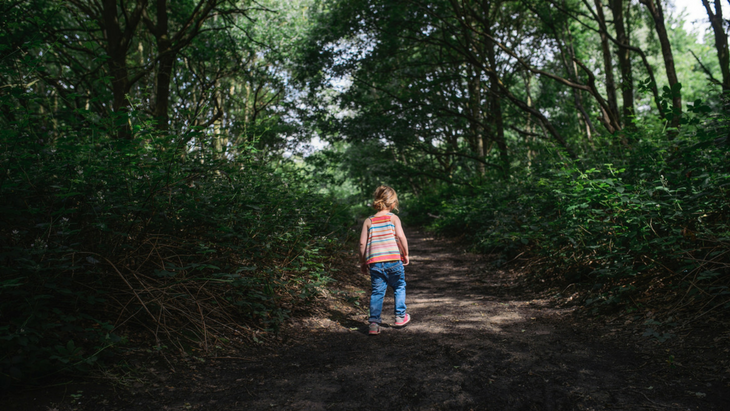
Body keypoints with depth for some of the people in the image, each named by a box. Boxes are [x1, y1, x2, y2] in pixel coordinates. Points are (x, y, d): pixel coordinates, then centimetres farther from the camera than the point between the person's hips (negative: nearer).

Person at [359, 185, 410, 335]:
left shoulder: (368, 221, 8)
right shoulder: (393, 218, 1)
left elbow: (362, 243, 4)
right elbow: (401, 236, -11)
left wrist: (362, 262, 14)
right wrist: (405, 254, 3)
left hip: (374, 262, 2)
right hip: (393, 260, -2)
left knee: (377, 292, 8)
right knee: (399, 288, 19)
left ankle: (374, 323, 1)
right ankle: (400, 316, 28)